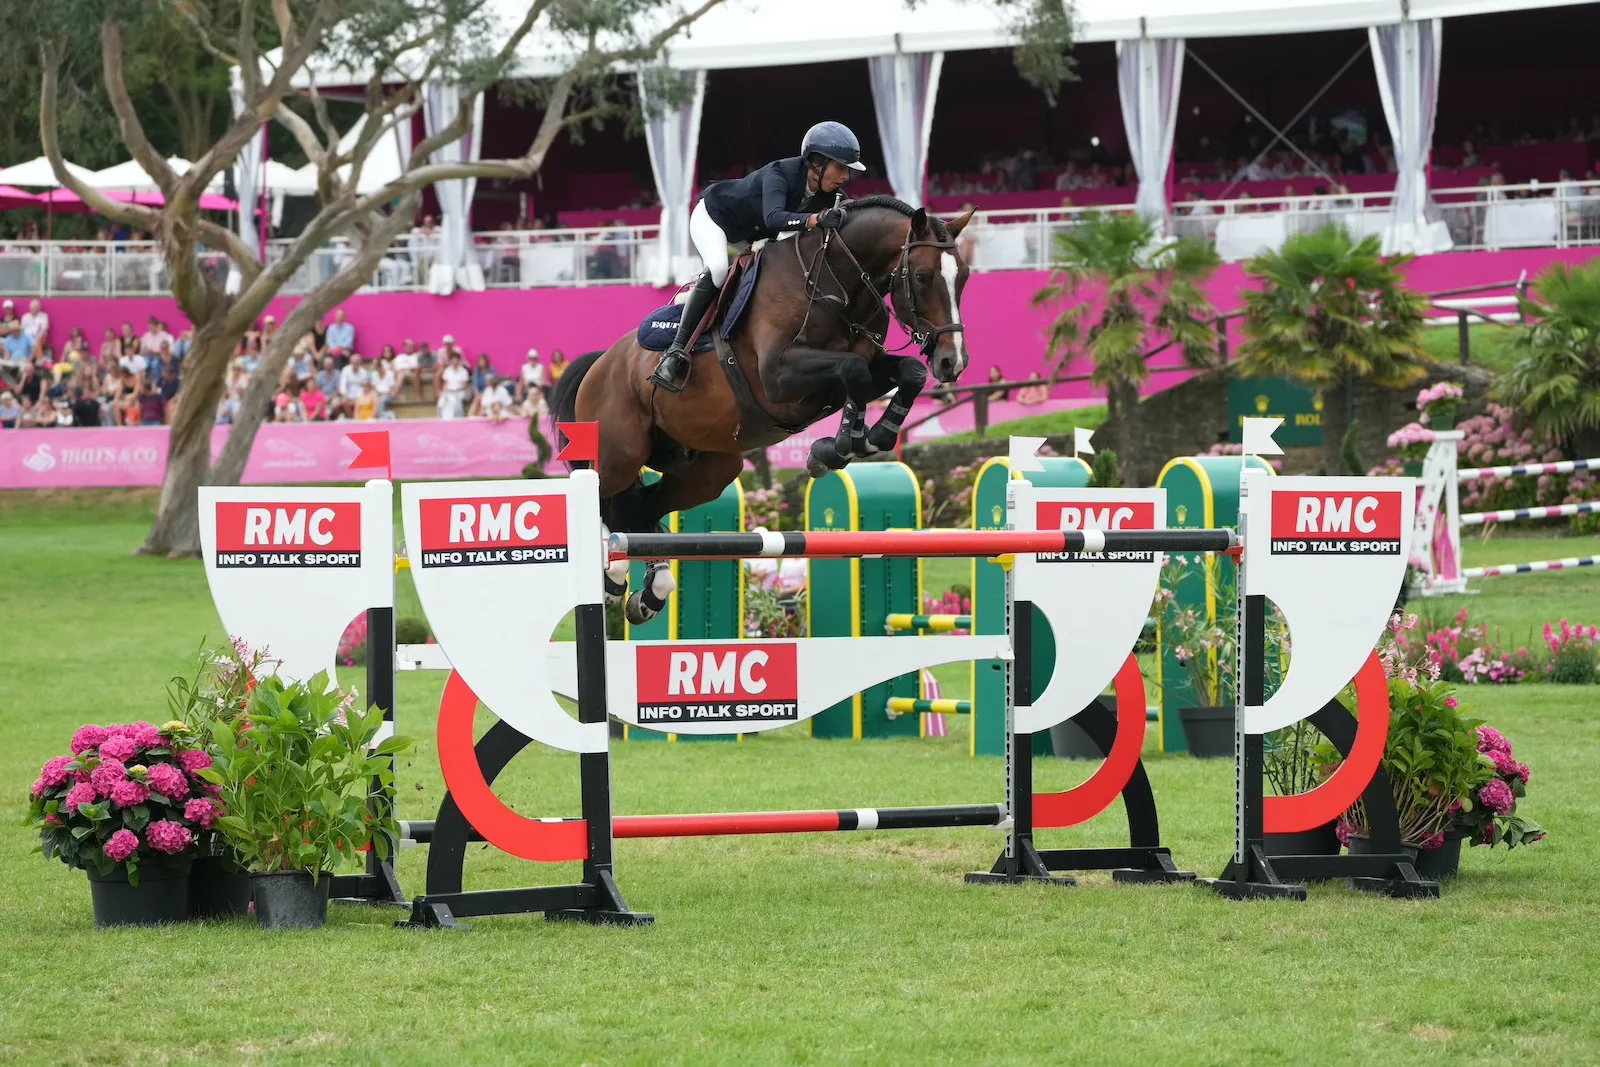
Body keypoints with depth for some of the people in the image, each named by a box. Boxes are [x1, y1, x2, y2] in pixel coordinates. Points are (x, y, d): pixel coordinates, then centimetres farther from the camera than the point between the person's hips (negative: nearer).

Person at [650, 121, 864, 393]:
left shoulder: (829, 195, -16)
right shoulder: (781, 174, -38)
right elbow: (774, 218, -56)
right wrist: (815, 219, -71)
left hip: (752, 235, 9)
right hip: (713, 217, -9)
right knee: (718, 268, -32)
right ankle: (676, 352, -33)